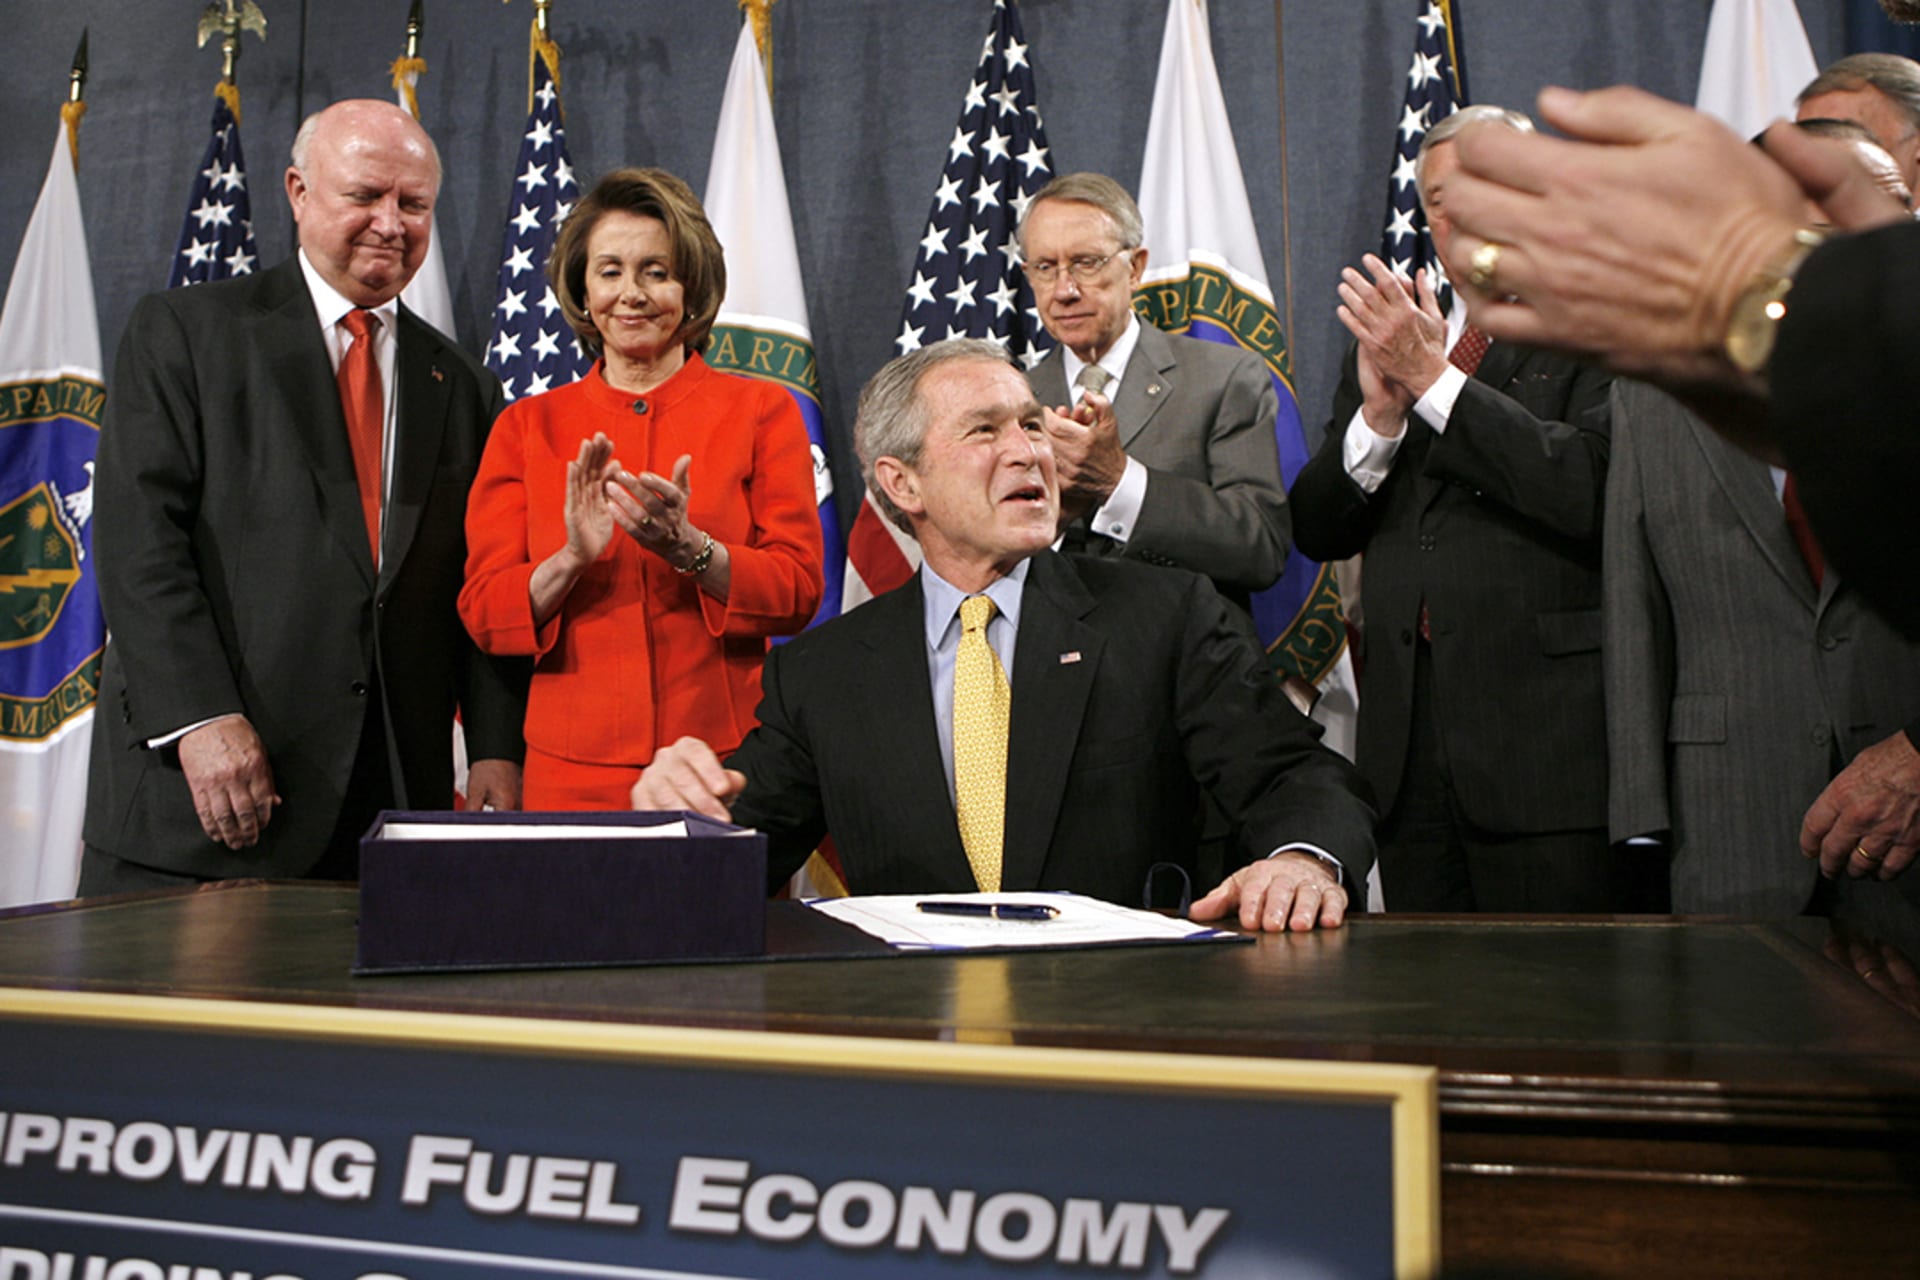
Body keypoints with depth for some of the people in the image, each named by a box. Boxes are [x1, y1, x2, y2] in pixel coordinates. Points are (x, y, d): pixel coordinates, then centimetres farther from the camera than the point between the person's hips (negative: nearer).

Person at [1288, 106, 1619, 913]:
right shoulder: (1388, 336, 17)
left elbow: (1594, 488, -18)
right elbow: (1316, 531, 10)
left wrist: (1435, 379, -15)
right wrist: (1380, 415, -8)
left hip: (1547, 733, -4)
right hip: (1407, 741, 5)